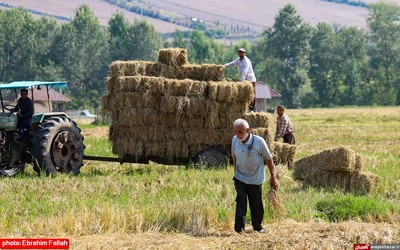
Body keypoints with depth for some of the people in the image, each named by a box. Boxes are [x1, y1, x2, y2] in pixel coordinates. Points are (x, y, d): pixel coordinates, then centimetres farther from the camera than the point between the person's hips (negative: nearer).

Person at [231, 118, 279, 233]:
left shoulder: (259, 142, -19)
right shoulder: (235, 140, -8)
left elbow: (269, 159, -7)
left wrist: (273, 178, -1)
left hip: (255, 180, -2)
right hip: (240, 179, 2)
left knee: (256, 205, 7)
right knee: (241, 201, -14)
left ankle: (257, 226, 30)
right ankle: (239, 228, -13)